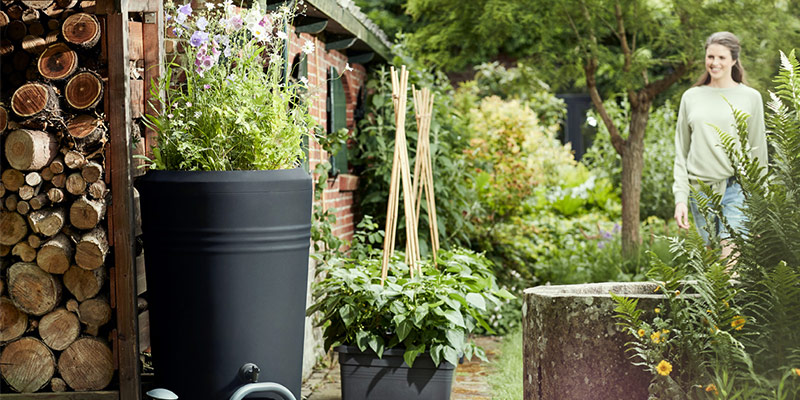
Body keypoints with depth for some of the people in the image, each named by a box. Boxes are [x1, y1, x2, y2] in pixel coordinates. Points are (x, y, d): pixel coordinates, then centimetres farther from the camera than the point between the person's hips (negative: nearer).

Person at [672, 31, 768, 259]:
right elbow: (681, 153, 11)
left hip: (736, 190, -3)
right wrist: (680, 198, 3)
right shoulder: (691, 97, 10)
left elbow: (758, 153, 7)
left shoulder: (750, 97, 5)